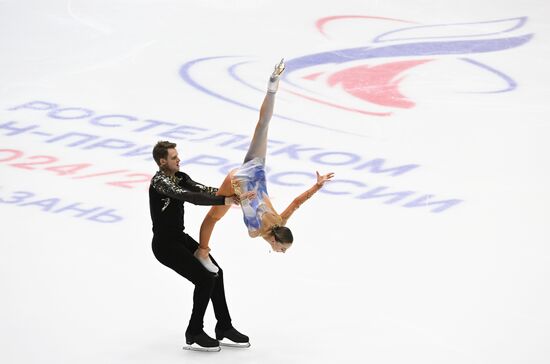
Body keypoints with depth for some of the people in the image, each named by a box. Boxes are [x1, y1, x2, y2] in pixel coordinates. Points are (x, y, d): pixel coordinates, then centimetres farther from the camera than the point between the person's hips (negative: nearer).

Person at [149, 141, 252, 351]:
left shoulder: (179, 177, 6)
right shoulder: (159, 181, -21)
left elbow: (202, 190, -7)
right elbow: (189, 197, -34)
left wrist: (230, 194, -23)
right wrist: (223, 200, -39)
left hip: (180, 238, 9)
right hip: (165, 244, -9)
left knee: (215, 273, 7)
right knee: (205, 279, -13)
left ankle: (224, 329, 15)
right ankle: (194, 335, 1)